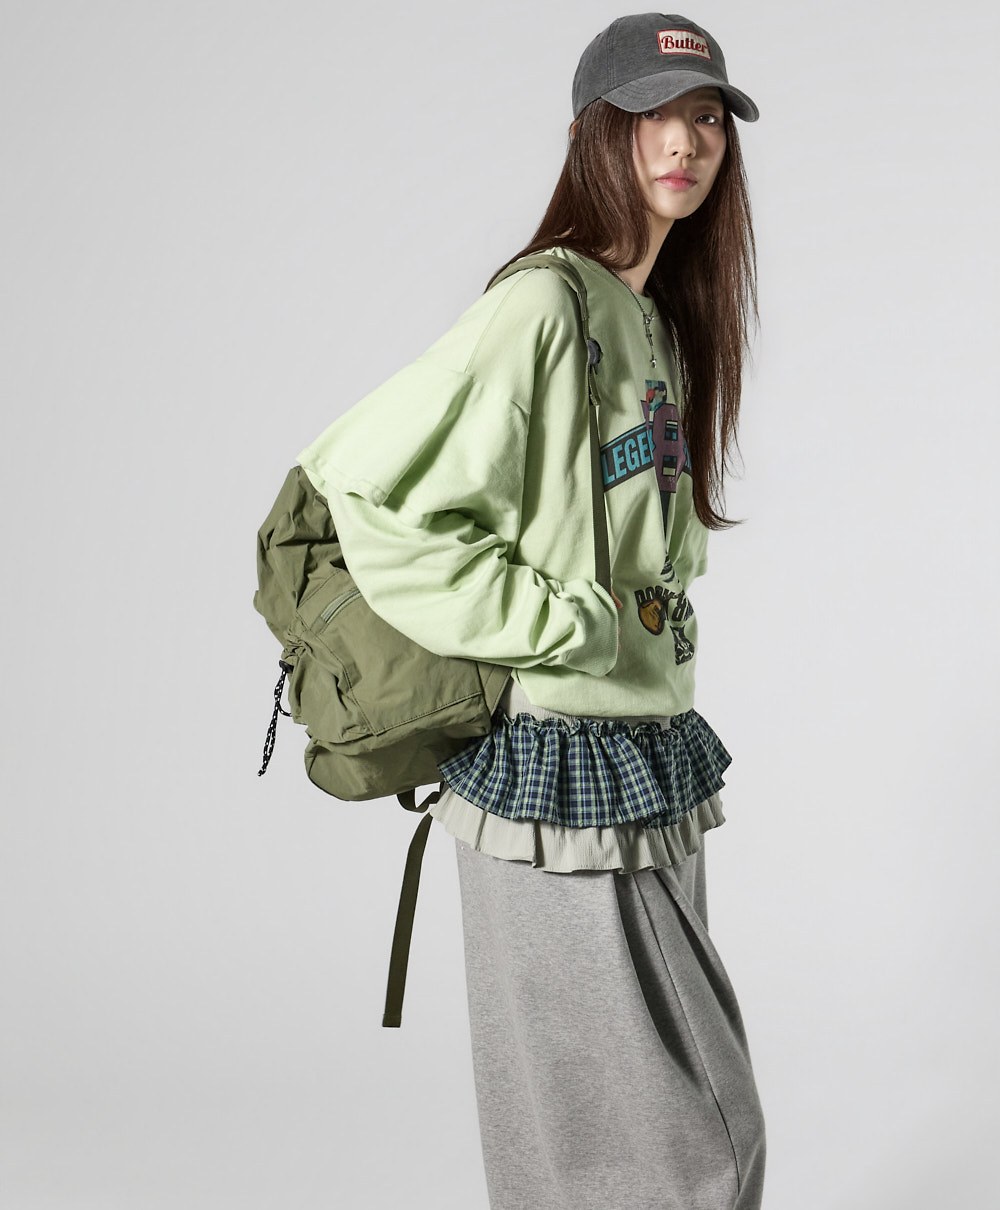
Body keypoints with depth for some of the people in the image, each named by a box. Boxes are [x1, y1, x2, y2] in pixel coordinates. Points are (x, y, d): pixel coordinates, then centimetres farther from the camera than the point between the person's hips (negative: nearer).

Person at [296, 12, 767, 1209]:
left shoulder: (663, 317, 14)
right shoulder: (543, 309, -15)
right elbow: (360, 487, -21)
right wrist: (566, 623, -19)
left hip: (650, 760, 9)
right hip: (564, 763, -9)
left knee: (683, 1103, 17)